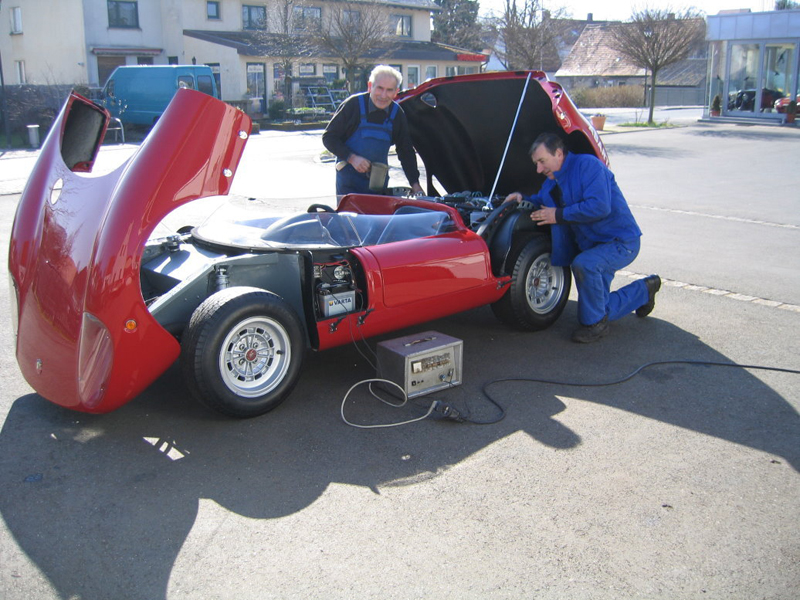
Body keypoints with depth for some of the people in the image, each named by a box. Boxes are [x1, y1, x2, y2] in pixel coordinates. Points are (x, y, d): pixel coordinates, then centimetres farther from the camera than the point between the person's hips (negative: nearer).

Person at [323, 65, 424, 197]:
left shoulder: (397, 113, 0)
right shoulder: (353, 104, -11)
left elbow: (406, 152, 7)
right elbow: (328, 137, -7)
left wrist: (415, 184, -2)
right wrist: (352, 158, -20)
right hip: (349, 178, -3)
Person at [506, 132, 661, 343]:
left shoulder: (588, 165, -19)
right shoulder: (552, 182, 8)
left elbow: (599, 206, -30)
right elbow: (541, 202, 24)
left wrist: (559, 215, -23)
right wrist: (523, 199, 1)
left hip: (621, 241, -9)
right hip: (593, 245, 9)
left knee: (584, 264, -38)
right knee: (600, 309, 10)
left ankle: (596, 324, -16)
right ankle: (644, 290, 35)